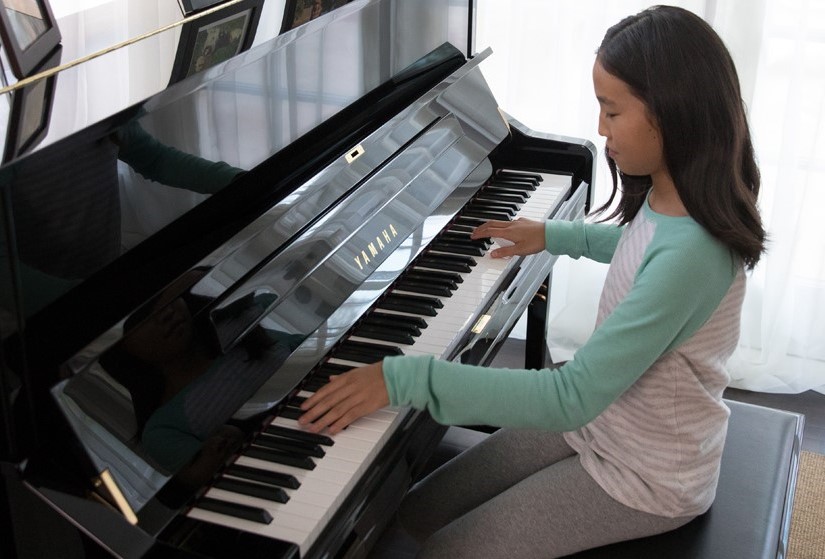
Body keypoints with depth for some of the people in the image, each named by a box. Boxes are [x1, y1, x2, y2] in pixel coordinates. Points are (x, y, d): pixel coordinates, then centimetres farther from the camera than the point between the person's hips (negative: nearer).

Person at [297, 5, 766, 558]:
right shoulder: (669, 199, -5)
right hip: (603, 418, 8)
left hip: (646, 477, -8)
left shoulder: (691, 252, -34)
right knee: (416, 513, 7)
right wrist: (558, 235, 19)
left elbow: (571, 398, -37)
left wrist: (409, 378, -38)